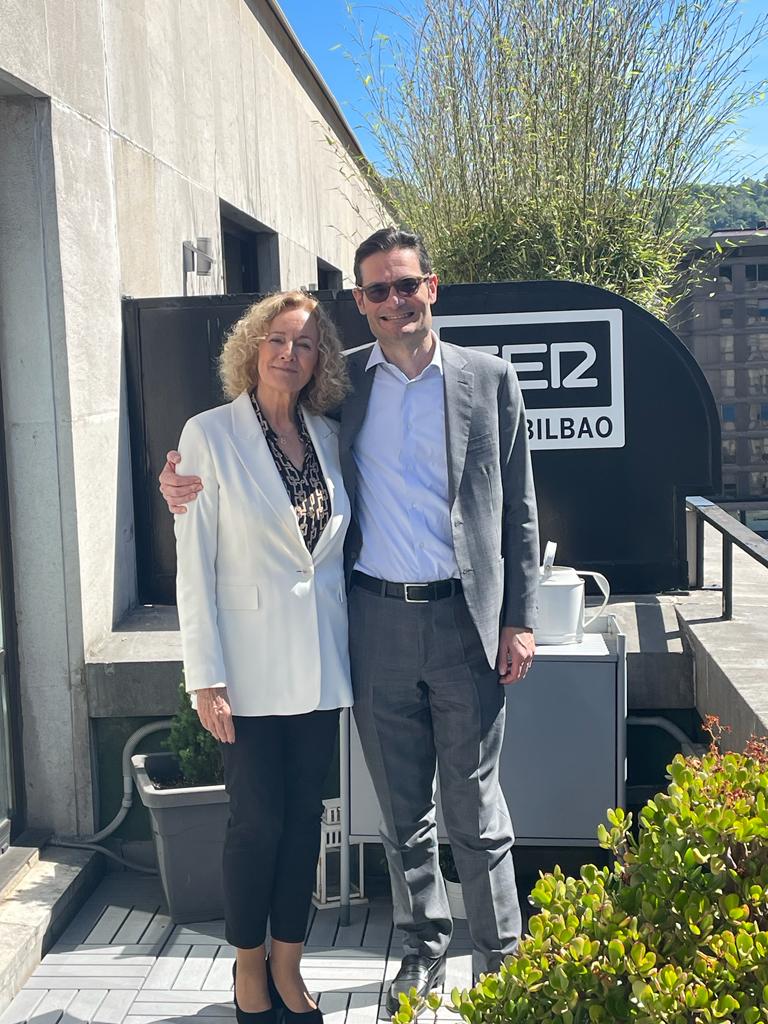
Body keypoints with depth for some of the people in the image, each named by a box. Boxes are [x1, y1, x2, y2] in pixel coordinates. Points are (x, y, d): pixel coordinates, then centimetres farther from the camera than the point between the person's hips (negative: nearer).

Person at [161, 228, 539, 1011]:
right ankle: (423, 947, 33)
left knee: (474, 805, 8)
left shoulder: (489, 379, 2)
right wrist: (190, 479, -6)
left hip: (466, 620, -1)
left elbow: (517, 509, 3)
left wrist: (520, 619, -1)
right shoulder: (341, 382, 5)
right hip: (376, 622, 2)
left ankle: (500, 954, 27)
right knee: (401, 807, 14)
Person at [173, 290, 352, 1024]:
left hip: (320, 661, 4)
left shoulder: (327, 436, 6)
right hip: (253, 664, -4)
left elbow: (338, 545, 11)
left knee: (304, 814, 12)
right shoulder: (210, 435, -7)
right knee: (258, 819, 4)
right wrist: (207, 678, -12)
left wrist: (352, 645, 6)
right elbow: (195, 564, -9)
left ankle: (287, 964, 30)